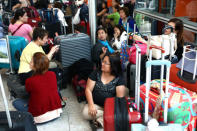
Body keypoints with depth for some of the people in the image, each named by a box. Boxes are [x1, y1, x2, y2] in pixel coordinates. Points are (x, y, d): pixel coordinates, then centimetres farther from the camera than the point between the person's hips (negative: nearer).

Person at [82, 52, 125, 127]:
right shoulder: (96, 73, -1)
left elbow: (120, 98, -10)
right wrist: (91, 105, -17)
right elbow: (88, 90, -4)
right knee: (85, 113, -26)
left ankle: (100, 120, -17)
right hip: (96, 104, 3)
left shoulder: (118, 79, -6)